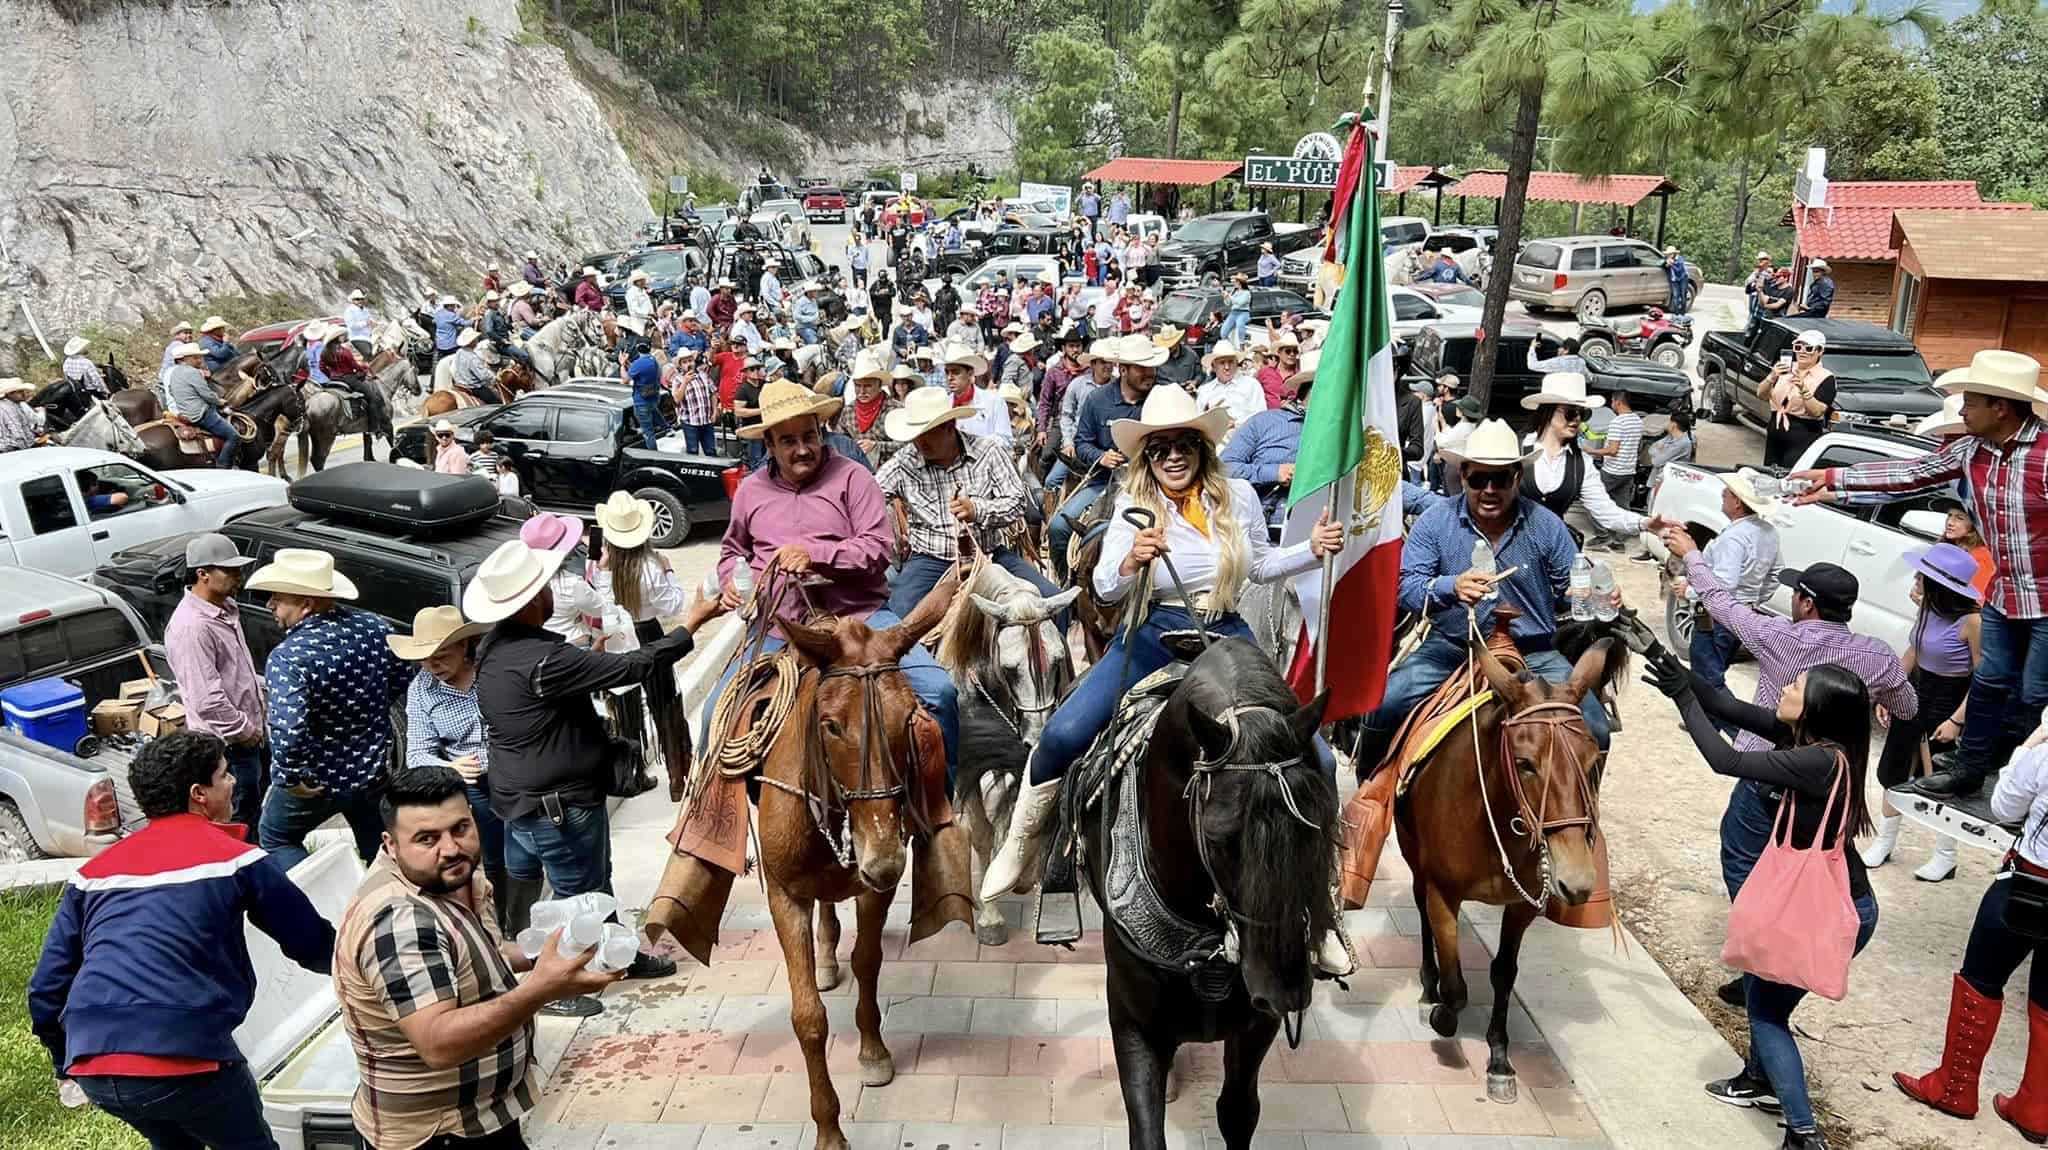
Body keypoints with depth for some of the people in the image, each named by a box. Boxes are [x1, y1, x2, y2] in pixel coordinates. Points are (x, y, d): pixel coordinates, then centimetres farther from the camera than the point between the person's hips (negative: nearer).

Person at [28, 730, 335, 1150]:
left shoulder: (94, 870, 18)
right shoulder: (234, 858, 2)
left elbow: (46, 989, 18)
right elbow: (315, 947, 9)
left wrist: (67, 1062, 32)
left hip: (93, 1066, 6)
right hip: (182, 1057, -6)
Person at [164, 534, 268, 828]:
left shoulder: (226, 609, 6)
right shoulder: (192, 626, -25)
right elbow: (207, 699, -28)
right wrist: (243, 730, -17)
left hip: (250, 733, 9)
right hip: (228, 745, -9)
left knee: (258, 805, 22)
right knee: (240, 825, 1)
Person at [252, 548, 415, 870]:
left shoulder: (286, 657, -29)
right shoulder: (373, 627, -11)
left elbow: (288, 730, -40)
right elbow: (405, 680, 4)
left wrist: (288, 777, -24)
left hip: (315, 783, -5)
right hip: (374, 771, 5)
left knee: (275, 838, 22)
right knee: (377, 849, 26)